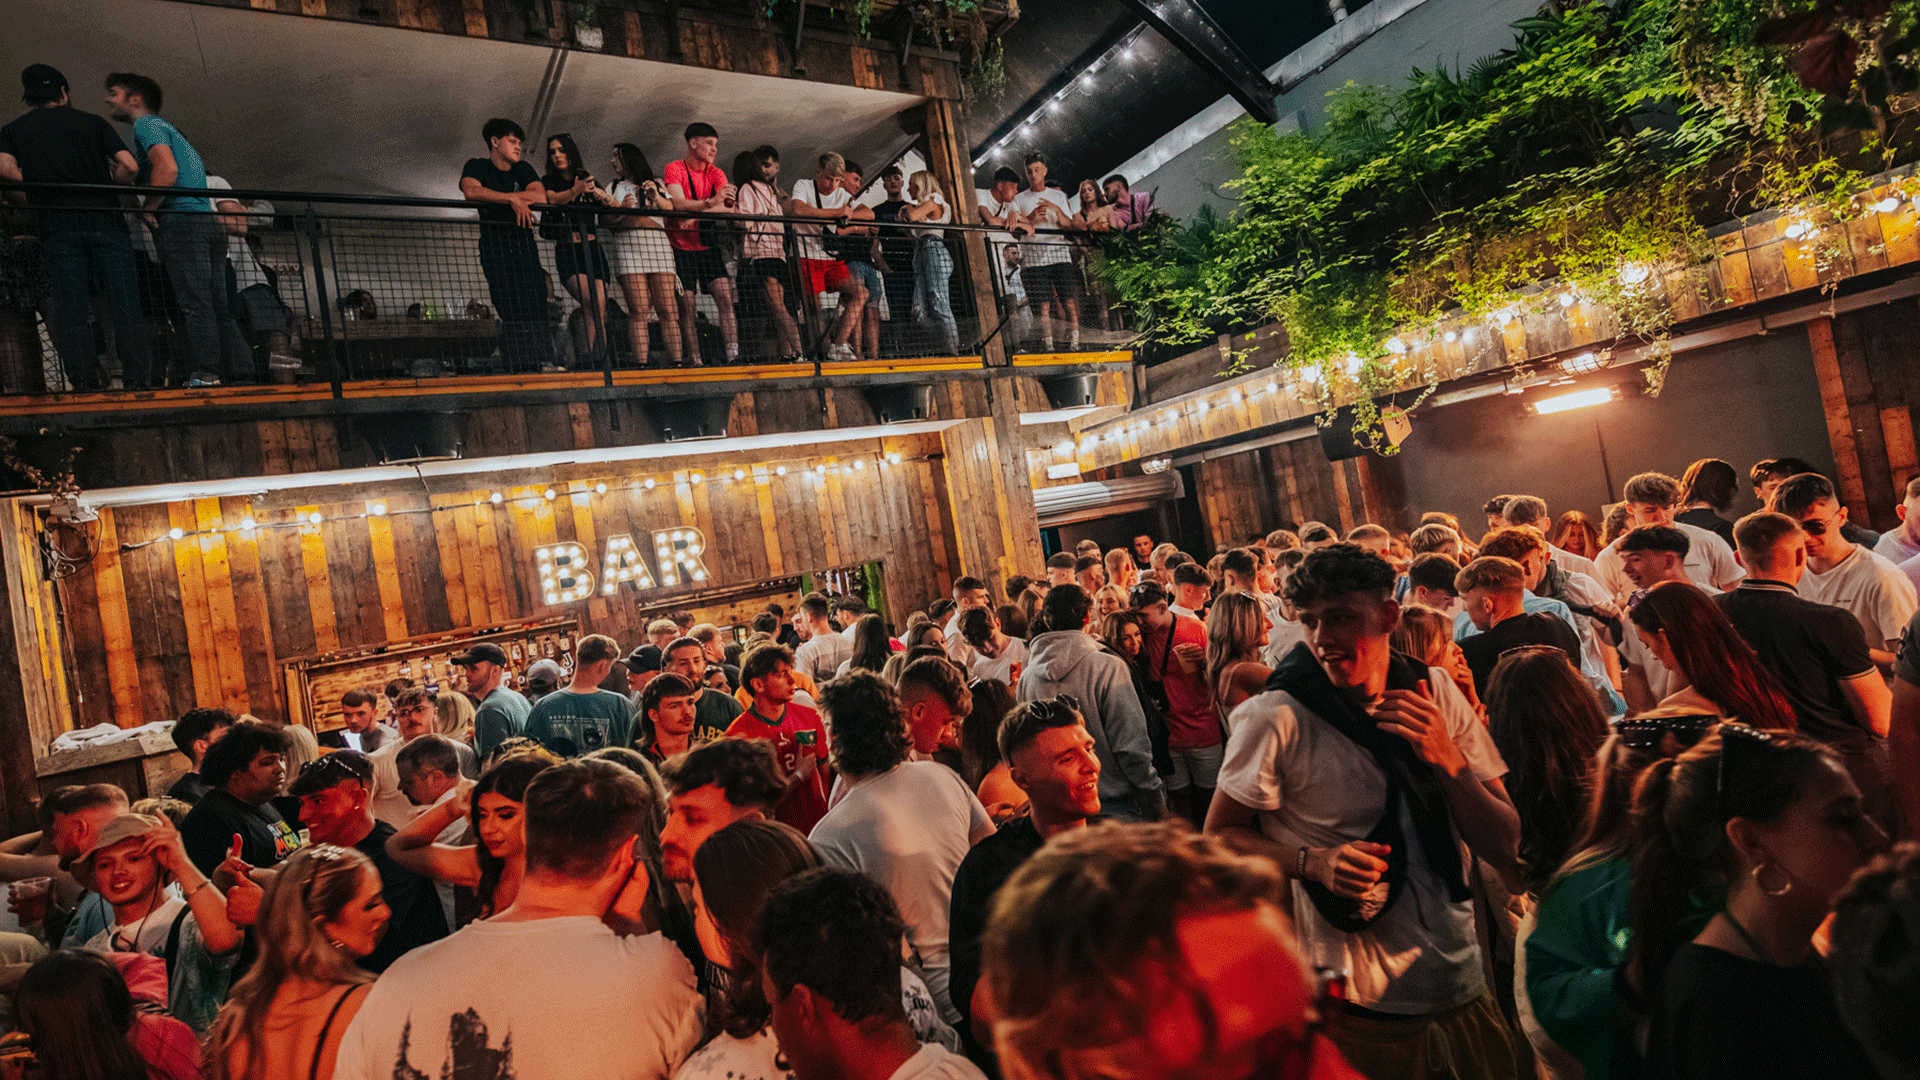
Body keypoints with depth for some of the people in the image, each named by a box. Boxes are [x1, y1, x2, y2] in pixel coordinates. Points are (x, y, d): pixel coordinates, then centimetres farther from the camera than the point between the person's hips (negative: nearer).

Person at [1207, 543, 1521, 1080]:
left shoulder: (1436, 692, -5)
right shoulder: (1279, 717, -18)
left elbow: (1504, 848, -4)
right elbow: (1217, 836, -9)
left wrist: (1447, 758, -21)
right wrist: (1314, 861, -24)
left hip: (1462, 980, 5)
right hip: (1355, 998, -4)